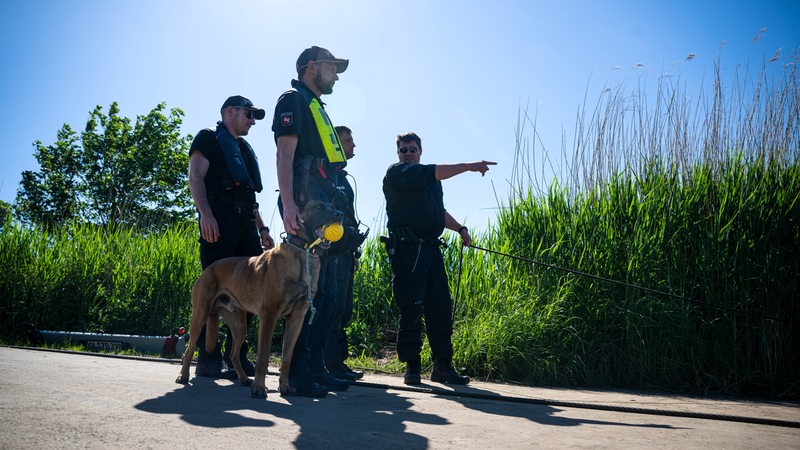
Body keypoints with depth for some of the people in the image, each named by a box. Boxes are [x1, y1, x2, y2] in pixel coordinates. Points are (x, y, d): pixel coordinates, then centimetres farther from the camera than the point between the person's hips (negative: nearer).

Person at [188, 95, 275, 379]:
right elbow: (196, 178, -5)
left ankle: (237, 355, 8)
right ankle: (208, 360, -10)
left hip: (246, 222, 8)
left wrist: (262, 229, 19)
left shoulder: (246, 150, 31)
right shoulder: (209, 138, 9)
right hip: (219, 220, -8)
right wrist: (205, 214, -20)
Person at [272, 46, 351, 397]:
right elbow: (285, 154, -13)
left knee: (326, 292, 8)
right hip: (304, 209, -10)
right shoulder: (293, 100, 0)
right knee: (307, 289, -13)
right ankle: (296, 372, -8)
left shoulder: (317, 107, 28)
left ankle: (315, 367, 13)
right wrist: (288, 204, -24)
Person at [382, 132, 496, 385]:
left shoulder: (430, 180, 25)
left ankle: (443, 366, 10)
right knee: (411, 309, -8)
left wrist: (460, 228, 16)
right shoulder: (396, 173, 0)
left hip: (431, 248, 7)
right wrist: (470, 166, -11)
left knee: (441, 308, 4)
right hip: (407, 248, -7)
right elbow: (434, 172, -12)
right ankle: (412, 366, 0)